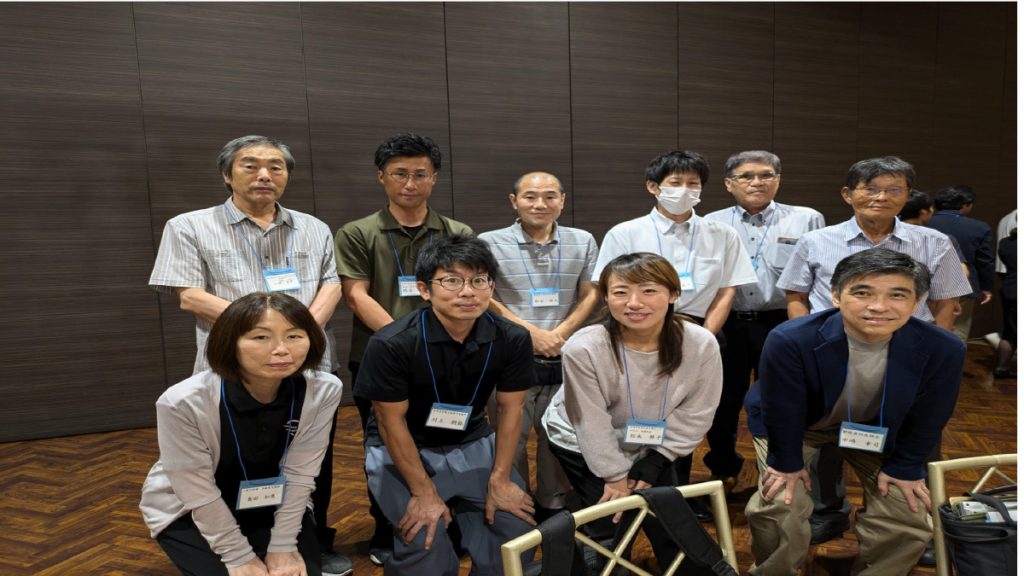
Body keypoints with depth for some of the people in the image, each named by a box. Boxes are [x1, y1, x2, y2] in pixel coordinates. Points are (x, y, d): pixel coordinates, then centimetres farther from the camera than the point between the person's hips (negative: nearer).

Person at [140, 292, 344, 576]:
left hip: (272, 505, 2)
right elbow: (199, 494, -22)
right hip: (187, 512, -2)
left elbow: (299, 473, -15)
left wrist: (282, 546, -12)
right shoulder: (183, 403, -31)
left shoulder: (324, 390, -24)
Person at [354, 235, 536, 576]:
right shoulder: (391, 344, -26)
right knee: (425, 544, -19)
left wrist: (499, 479, -5)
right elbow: (392, 422, -17)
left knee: (517, 528, -6)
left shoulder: (512, 339, -15)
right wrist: (424, 492, -14)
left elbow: (510, 410, -5)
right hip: (401, 449, -3)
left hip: (472, 443, 4)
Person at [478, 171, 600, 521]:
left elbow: (590, 296, 6)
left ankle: (554, 507, 32)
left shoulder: (583, 242, 8)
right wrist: (531, 332, -12)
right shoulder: (490, 243, -2)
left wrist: (560, 334, -9)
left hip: (566, 361, 3)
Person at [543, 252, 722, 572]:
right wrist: (614, 476, -12)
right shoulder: (583, 348, -35)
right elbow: (591, 424, -22)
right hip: (582, 445, -3)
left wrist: (653, 463, -9)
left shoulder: (701, 343, -24)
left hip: (651, 445, 3)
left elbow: (695, 414, -11)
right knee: (611, 525, -4)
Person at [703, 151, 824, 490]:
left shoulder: (807, 220, 2)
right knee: (722, 403, 13)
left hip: (783, 326, -2)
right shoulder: (711, 224, 7)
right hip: (725, 326, 2)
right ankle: (722, 472, 34)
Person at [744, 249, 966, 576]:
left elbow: (927, 417, -11)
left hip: (875, 429, 3)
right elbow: (780, 410, -23)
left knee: (909, 516, -2)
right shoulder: (789, 341, -38)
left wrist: (903, 467, -3)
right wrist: (786, 461, -11)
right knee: (780, 507, -15)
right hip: (792, 424, -3)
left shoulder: (943, 349, -28)